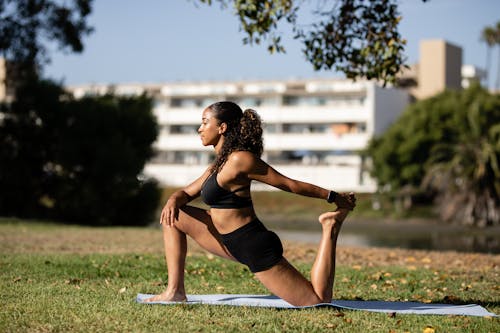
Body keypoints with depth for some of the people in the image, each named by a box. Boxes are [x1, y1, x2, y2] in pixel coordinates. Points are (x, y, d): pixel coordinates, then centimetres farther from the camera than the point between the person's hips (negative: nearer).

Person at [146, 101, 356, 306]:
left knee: (318, 301, -6)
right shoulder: (220, 164, 11)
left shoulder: (240, 160, -18)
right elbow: (187, 193, 18)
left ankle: (330, 228, 6)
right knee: (173, 216, 10)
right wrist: (173, 200, -7)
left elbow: (290, 184, -15)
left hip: (257, 248, -9)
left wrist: (333, 197, -14)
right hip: (233, 243, 9)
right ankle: (175, 291, 4)